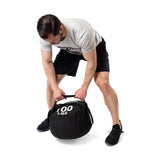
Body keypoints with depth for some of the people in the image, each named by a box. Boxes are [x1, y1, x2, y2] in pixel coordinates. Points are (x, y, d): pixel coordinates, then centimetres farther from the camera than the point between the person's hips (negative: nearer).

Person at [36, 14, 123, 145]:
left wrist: (84, 88, -27)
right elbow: (47, 62, -15)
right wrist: (55, 88, -22)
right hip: (69, 51, 5)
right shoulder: (45, 35, -28)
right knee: (51, 81, -4)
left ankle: (117, 125, -9)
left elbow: (91, 63, -31)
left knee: (102, 82, -25)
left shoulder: (82, 32, -44)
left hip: (95, 47, -4)